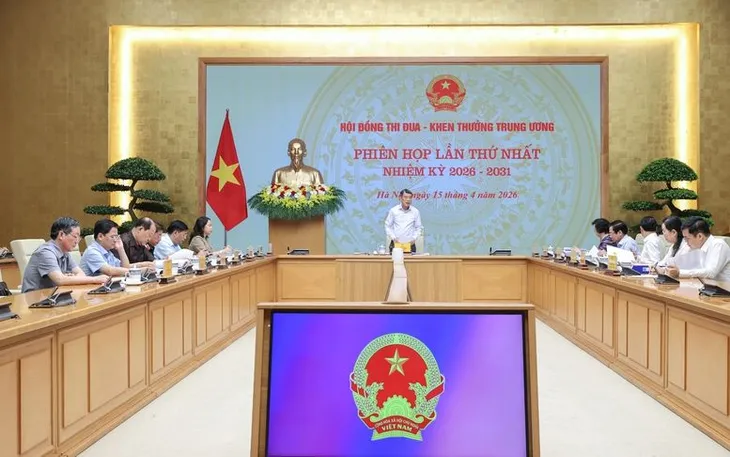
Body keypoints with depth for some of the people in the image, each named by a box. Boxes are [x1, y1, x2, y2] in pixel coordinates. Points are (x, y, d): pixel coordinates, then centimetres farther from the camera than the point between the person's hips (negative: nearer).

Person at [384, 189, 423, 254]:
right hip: (396, 243, 0)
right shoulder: (393, 210, -1)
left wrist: (414, 238, -4)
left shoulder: (415, 211, 2)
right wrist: (393, 237, -6)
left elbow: (419, 227, 9)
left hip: (410, 244, 1)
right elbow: (388, 226, 5)